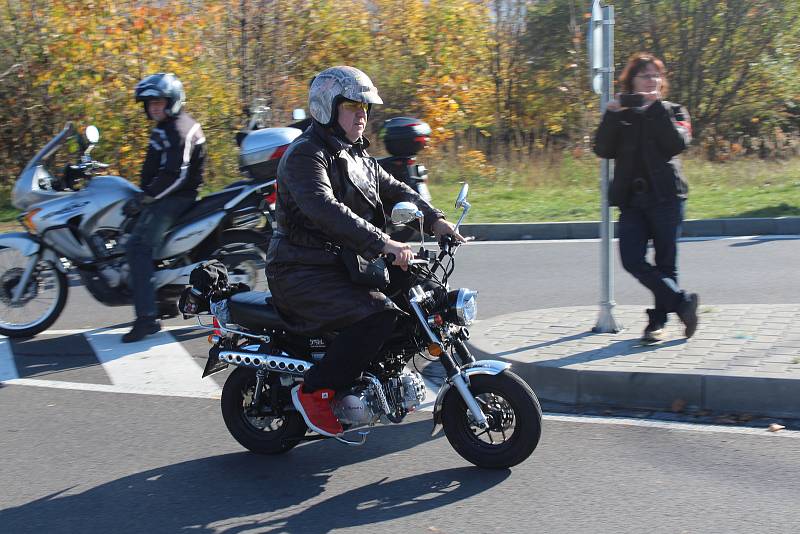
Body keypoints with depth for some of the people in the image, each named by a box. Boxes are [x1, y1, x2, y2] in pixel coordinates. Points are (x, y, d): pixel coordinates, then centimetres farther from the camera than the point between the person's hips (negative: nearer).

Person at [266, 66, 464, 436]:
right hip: (303, 273, -10)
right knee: (378, 314, -27)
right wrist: (382, 243, -37)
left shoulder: (358, 156, 17)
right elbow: (326, 210, -29)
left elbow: (393, 190, 14)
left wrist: (433, 219, -3)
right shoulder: (305, 154, -14)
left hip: (342, 266, 10)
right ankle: (314, 391, -15)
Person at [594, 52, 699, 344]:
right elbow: (602, 150, 0)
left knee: (665, 263, 0)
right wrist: (612, 115, -8)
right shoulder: (622, 115, 15)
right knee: (632, 260, -11)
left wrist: (657, 108, -11)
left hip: (665, 197, -2)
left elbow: (678, 144, -11)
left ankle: (657, 321, 11)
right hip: (632, 199, 2)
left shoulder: (672, 112, 10)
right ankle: (683, 302, 0)